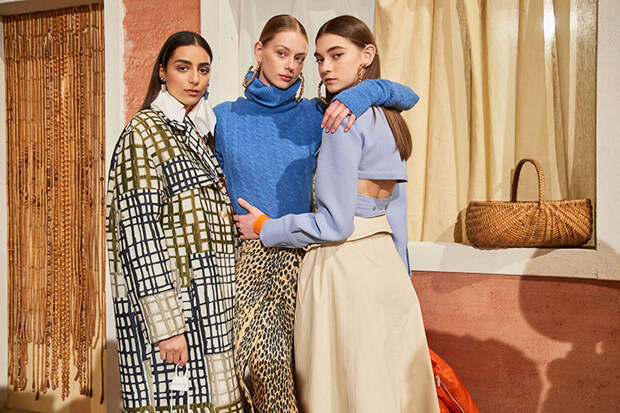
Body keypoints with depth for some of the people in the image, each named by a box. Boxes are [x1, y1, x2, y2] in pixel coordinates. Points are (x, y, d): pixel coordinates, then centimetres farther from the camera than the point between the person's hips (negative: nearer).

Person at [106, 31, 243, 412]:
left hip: (214, 305, 7)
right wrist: (166, 324, -20)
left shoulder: (203, 134, 16)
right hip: (168, 302, -7)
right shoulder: (144, 131, -7)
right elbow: (140, 232, -15)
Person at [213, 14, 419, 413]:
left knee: (298, 368, 2)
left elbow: (407, 96, 5)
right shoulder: (225, 116, 8)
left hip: (299, 260, 1)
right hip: (246, 260, 0)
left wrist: (363, 93, -13)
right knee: (263, 365, -6)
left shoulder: (314, 115, 6)